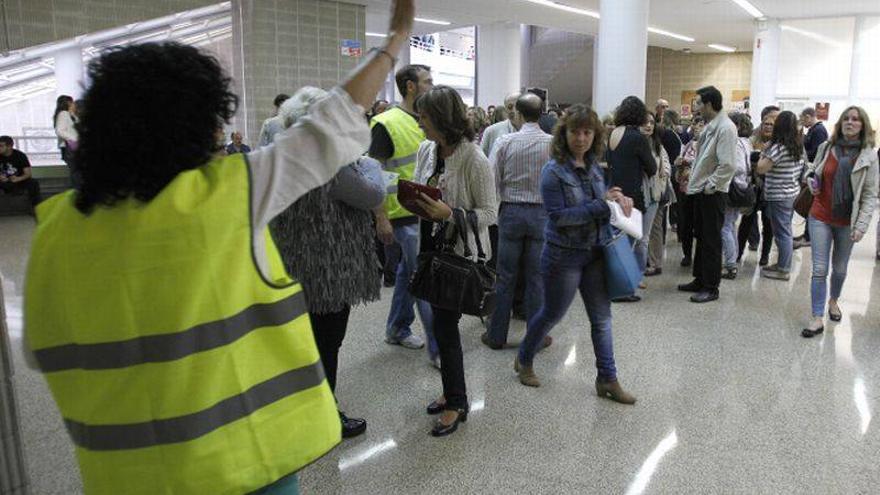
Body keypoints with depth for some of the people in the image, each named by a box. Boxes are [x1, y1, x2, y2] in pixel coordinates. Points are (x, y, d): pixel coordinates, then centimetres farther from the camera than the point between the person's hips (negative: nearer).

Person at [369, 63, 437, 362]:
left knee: (408, 271, 18)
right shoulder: (387, 124, -14)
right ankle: (438, 350, 2)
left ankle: (397, 329, 33)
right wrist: (381, 218, -18)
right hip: (406, 215, -8)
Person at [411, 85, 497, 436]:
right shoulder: (426, 149, 3)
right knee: (441, 321, 15)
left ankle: (456, 404, 15)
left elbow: (489, 213, -15)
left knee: (445, 326, -3)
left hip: (461, 252, -7)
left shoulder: (474, 160, -18)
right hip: (432, 246, 7)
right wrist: (413, 199, -5)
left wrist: (449, 214, -27)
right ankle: (453, 391, 32)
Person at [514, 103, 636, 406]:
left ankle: (607, 380, 19)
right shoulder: (554, 171, -15)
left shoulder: (593, 166, 5)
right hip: (564, 255, -6)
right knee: (552, 314, 10)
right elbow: (558, 216, -21)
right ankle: (524, 360, 34)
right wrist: (602, 205, -22)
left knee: (602, 318, 8)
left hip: (595, 253, 6)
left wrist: (616, 199, -5)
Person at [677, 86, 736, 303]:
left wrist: (708, 186, -17)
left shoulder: (725, 128, -17)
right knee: (701, 238, 17)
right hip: (700, 191, 9)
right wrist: (694, 178, 10)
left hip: (712, 194, -9)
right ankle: (700, 280, 29)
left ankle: (711, 288, 11)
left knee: (711, 242, 0)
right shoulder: (710, 126, 11)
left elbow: (727, 165, -22)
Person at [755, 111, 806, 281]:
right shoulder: (798, 146, 7)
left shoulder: (779, 147, -19)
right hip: (793, 193, 8)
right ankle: (783, 264, 27)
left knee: (782, 233, -1)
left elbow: (760, 168, -20)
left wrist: (764, 151, -5)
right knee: (785, 231, 17)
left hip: (779, 197, -8)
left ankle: (783, 269, 6)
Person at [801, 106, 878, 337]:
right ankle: (817, 318, 1)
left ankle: (833, 300, 42)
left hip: (847, 222, 0)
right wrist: (812, 183, -8)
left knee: (840, 268, 15)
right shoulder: (825, 147, -1)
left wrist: (861, 226, -13)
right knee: (820, 269, -3)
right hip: (820, 217, 0)